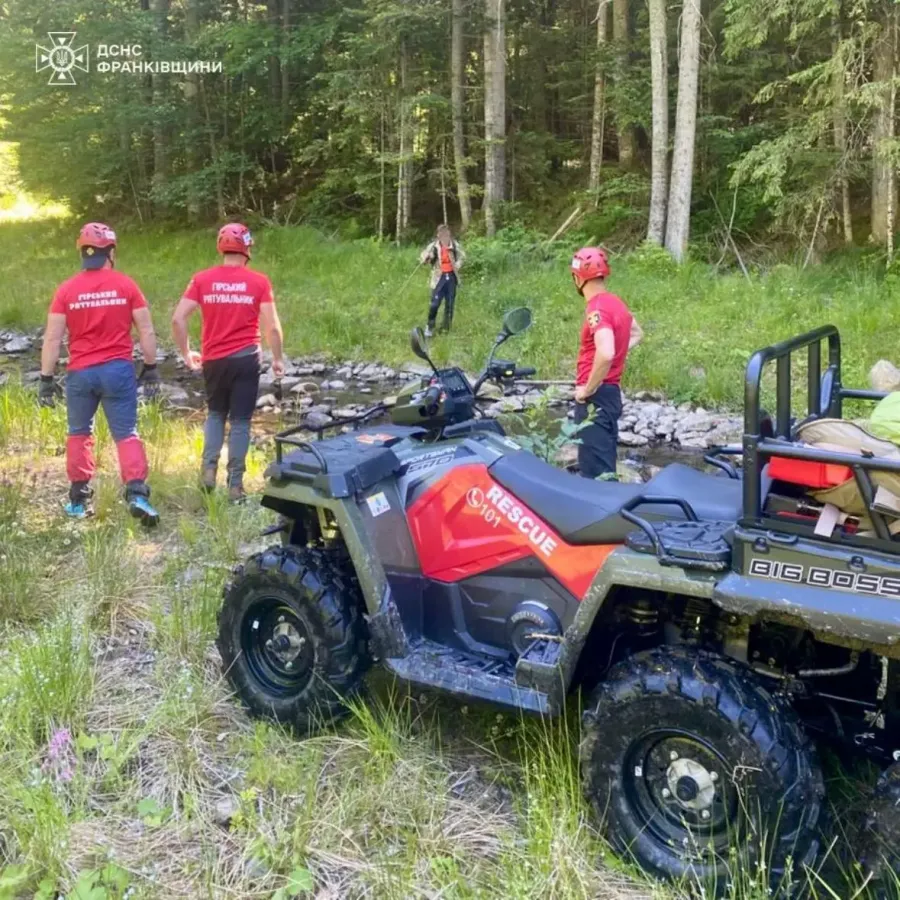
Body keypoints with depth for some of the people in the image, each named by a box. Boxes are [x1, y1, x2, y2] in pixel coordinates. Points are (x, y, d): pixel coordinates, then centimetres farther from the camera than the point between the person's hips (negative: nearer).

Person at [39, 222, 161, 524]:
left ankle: (78, 499, 23)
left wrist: (46, 378, 4)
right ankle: (137, 494, -12)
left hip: (80, 372, 1)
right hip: (118, 370, -1)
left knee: (79, 434, 17)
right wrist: (150, 368, 9)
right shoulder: (126, 285, -3)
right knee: (126, 433, 3)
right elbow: (146, 331, -1)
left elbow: (52, 338, -2)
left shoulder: (66, 290, -2)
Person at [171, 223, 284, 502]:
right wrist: (278, 358, 6)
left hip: (213, 359, 2)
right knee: (240, 420, 5)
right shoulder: (258, 281, -4)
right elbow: (272, 327, -7)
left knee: (215, 414, 21)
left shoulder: (202, 279, 1)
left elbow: (178, 319, -3)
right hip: (245, 358, -2)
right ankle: (235, 484, 6)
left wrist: (186, 354, 8)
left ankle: (208, 469, 7)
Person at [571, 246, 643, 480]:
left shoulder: (597, 309, -18)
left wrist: (587, 389, -21)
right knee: (604, 466, 17)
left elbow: (606, 354, -33)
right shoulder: (615, 303, 11)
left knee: (595, 470, -8)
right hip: (611, 392, 10)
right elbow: (637, 334, 30)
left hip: (596, 397, -10)